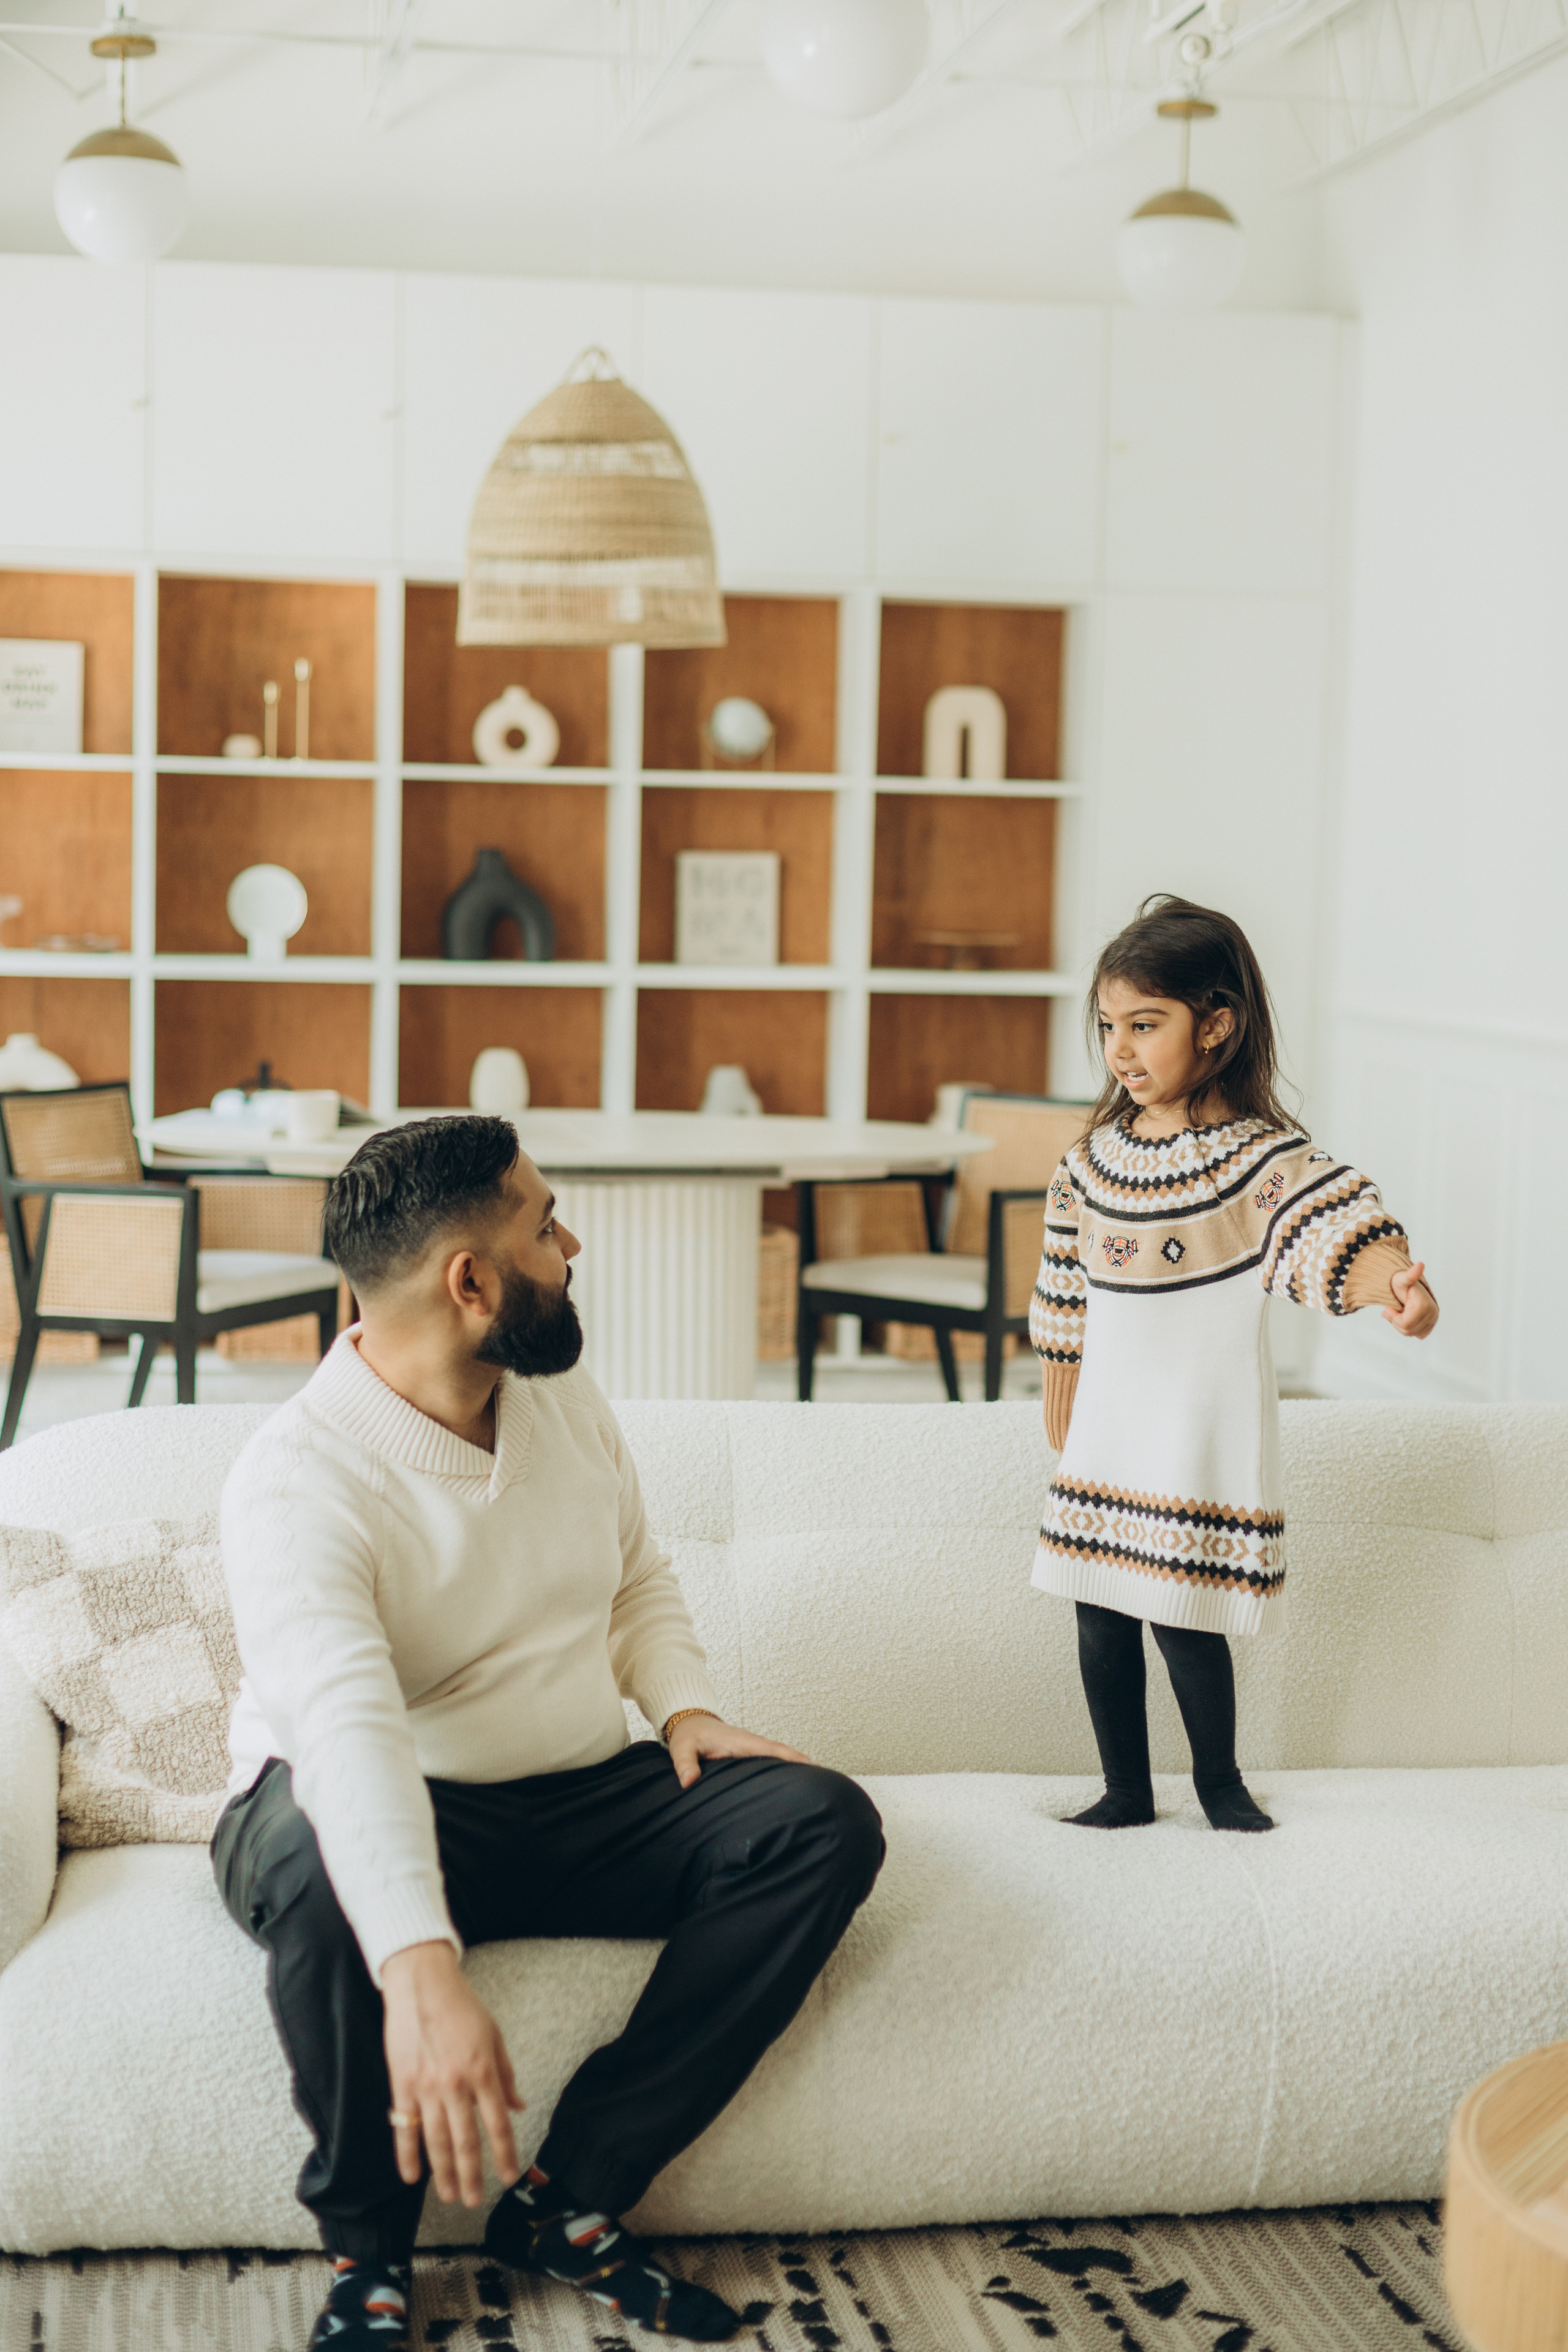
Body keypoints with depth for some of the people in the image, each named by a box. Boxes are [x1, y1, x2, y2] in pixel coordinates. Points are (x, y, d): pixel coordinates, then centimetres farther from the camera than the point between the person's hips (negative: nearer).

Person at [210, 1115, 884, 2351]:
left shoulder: (566, 1398, 4)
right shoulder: (300, 1476, -21)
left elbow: (640, 1579, 20)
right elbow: (345, 1720, -37)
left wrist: (685, 1703, -3)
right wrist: (420, 1968, -51)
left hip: (585, 1801, 6)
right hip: (394, 1817, -6)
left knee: (826, 1821, -17)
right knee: (314, 1861, -41)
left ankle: (573, 2194, -15)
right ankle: (367, 2243, -15)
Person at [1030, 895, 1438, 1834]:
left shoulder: (1263, 1158, -12)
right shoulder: (1093, 1161, 4)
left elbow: (1342, 1229, -29)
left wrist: (1398, 1286, -50)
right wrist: (1063, 1429, 17)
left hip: (1202, 1443, -5)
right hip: (1106, 1441, 5)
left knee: (1187, 1622, 1)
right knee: (1101, 1622, 10)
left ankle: (1220, 1780, 26)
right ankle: (1127, 1790, 27)